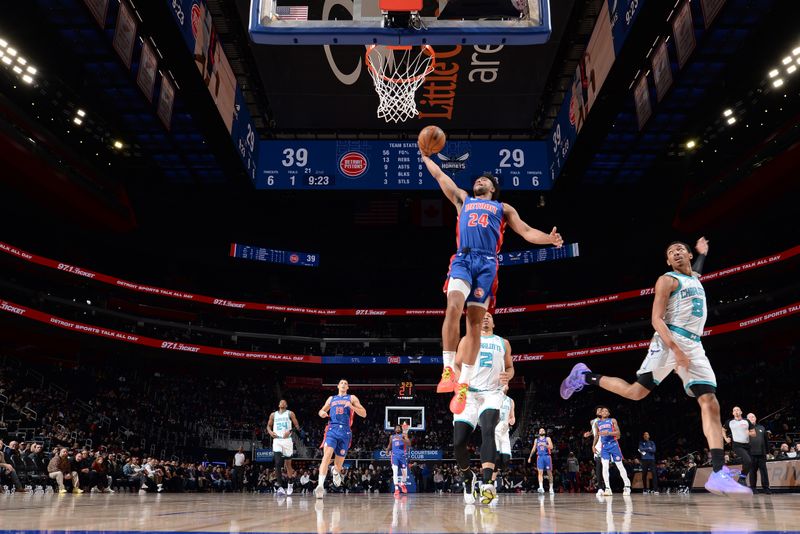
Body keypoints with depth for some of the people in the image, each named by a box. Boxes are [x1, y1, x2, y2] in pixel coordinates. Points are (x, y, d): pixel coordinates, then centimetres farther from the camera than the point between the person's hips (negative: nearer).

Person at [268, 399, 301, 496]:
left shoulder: (290, 413, 7)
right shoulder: (273, 414, 15)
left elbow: (297, 426, 2)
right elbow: (268, 426, 21)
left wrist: (290, 431, -16)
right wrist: (270, 431, -1)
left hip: (287, 440, -1)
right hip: (277, 440, 1)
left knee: (288, 463, 8)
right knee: (278, 463, -16)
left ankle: (290, 482, 29)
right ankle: (280, 486, -17)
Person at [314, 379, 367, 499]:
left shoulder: (352, 398, 11)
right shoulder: (331, 398, 20)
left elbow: (364, 414, 4)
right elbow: (322, 410, 28)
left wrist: (352, 406, -13)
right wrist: (322, 413, 3)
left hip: (345, 432, 0)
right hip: (332, 430, 1)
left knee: (339, 459, 7)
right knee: (327, 455, -22)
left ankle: (336, 472, 46)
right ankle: (320, 485, -31)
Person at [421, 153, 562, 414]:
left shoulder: (504, 208, 27)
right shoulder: (463, 199, 31)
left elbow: (526, 231, 16)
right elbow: (440, 175, 37)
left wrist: (548, 238, -2)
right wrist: (426, 156, 41)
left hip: (487, 263, 0)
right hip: (463, 258, 0)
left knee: (475, 323, -6)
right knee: (453, 308, -26)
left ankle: (464, 384, -3)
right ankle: (448, 370, -22)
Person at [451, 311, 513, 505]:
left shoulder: (503, 343, 18)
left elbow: (510, 367, 22)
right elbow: (456, 365, 13)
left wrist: (507, 375, -3)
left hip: (492, 393, -1)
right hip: (468, 394, 1)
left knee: (488, 431, -29)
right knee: (458, 442, -8)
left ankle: (487, 483, -39)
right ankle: (468, 477, 20)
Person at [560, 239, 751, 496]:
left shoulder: (696, 279, 23)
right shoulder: (667, 280, -1)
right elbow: (656, 319, -12)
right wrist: (676, 349, -23)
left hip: (694, 346, 7)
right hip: (669, 340, -6)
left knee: (711, 405, -7)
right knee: (637, 391, -14)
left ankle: (718, 475, -13)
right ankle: (585, 376, 6)